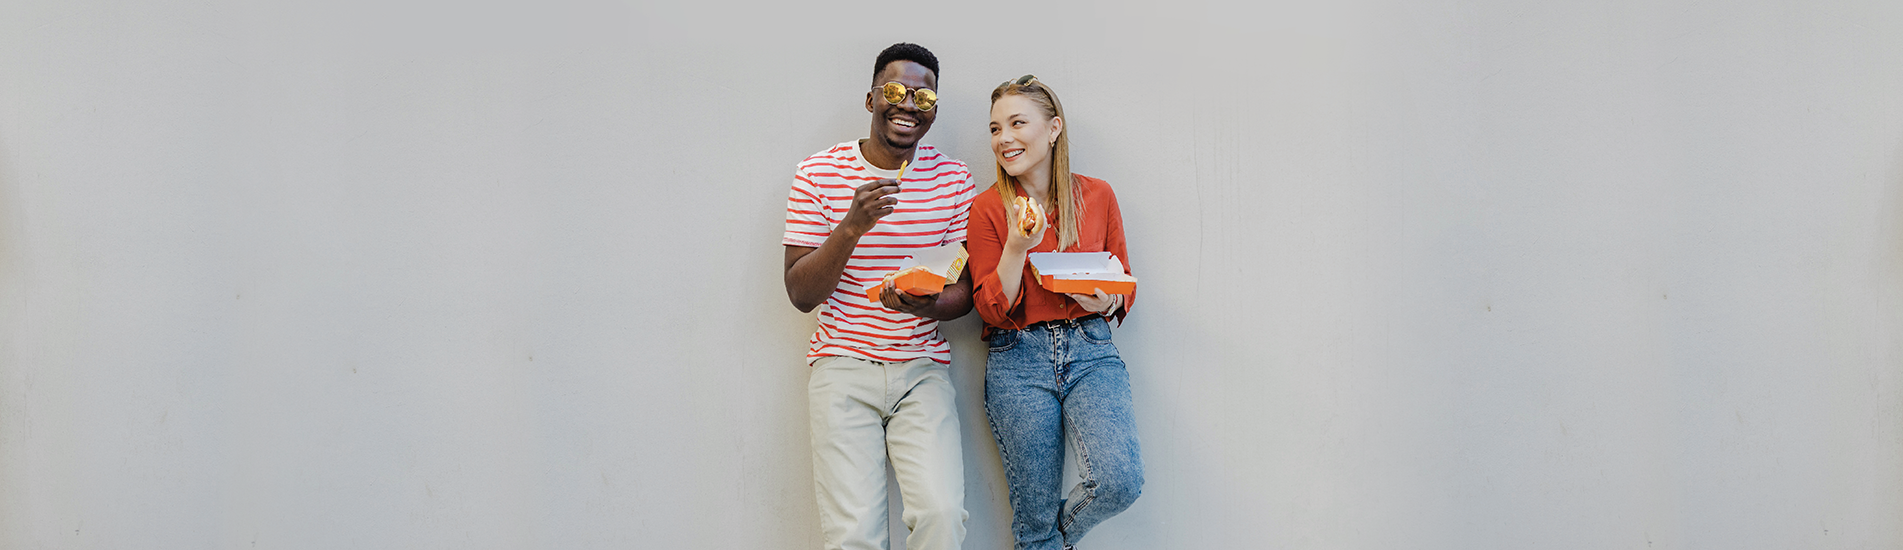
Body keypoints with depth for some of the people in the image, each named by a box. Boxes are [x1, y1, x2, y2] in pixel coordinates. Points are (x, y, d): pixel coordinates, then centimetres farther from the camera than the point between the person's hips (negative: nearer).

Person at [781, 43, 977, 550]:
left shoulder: (953, 179, 5)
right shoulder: (819, 174, 0)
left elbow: (965, 290, 8)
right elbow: (800, 294, -3)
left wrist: (925, 305, -16)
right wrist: (852, 228, -19)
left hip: (923, 369, 2)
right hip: (843, 365, -1)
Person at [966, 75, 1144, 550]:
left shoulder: (1097, 195, 6)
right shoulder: (987, 209, 1)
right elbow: (992, 311, -3)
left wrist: (1108, 301, -9)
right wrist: (1017, 247, -18)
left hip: (1090, 351, 1)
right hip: (1019, 361, -1)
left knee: (1121, 482, -20)